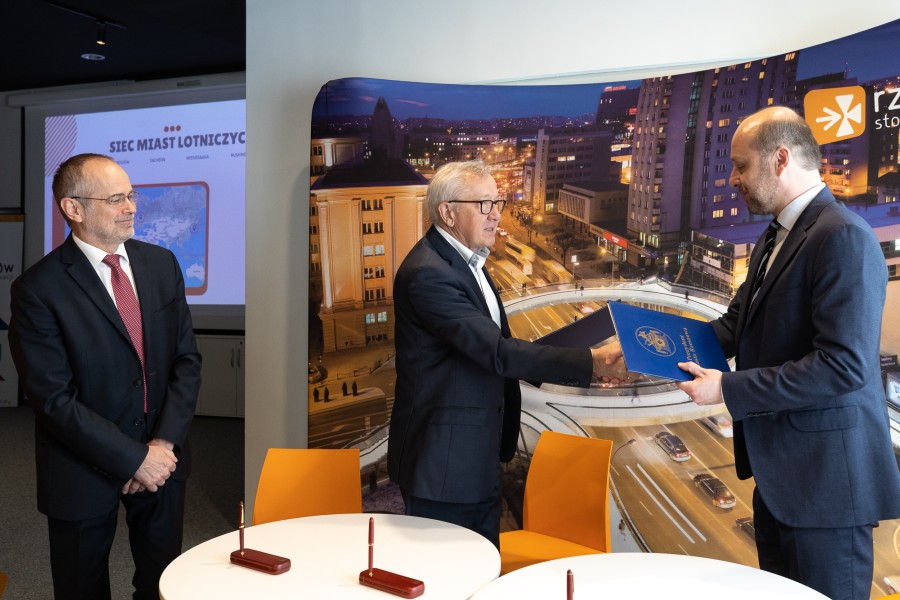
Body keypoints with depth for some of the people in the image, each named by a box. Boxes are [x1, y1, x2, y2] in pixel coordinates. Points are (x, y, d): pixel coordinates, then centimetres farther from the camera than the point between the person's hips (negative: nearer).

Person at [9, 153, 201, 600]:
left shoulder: (161, 264, 1)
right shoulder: (39, 288, -15)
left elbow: (186, 358, 1)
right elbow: (53, 398, -17)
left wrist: (165, 443, -10)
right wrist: (134, 460, -17)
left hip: (161, 459, 4)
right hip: (84, 472, -4)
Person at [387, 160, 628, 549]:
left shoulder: (465, 261, 11)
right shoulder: (428, 273, -22)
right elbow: (497, 352, -27)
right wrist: (591, 361, -27)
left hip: (478, 459, 10)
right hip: (442, 462, -9)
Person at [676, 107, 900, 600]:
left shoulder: (842, 236, -19)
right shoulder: (775, 240, 11)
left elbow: (843, 365, -26)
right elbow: (737, 326, 12)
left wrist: (727, 389, -22)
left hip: (823, 478, -9)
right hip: (779, 470, 9)